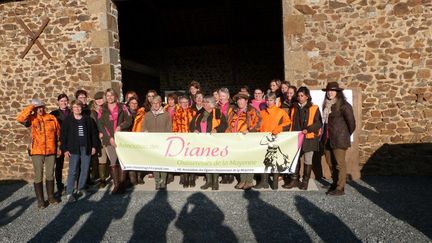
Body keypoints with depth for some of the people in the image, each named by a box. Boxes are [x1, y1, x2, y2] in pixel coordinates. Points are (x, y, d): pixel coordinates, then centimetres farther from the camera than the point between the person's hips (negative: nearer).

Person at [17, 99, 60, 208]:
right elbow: (20, 119, -24)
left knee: (50, 175, 12)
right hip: (37, 152, -2)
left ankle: (51, 196, 26)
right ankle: (40, 200, 14)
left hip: (51, 151, 2)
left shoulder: (52, 118, 3)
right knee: (38, 176, 3)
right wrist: (31, 107, -18)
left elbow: (58, 133, 9)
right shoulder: (32, 118, -2)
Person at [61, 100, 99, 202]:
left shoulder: (88, 119, 7)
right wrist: (65, 149, -6)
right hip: (74, 149, -3)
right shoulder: (67, 120, 1)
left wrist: (94, 146, 5)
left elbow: (94, 133, 10)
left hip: (86, 148, 3)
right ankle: (69, 193, -1)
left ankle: (80, 189, 22)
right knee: (72, 171, -6)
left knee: (85, 170, 7)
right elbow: (63, 136, 0)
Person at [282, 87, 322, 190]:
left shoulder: (314, 108, 0)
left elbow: (318, 123, -6)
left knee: (308, 160, 4)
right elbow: (291, 122, 15)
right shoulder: (294, 108, 13)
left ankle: (305, 181, 14)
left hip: (309, 138, -3)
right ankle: (294, 180, 13)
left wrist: (308, 129, -19)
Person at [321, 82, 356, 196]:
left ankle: (340, 188, 4)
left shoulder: (343, 105, -11)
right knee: (330, 162, 14)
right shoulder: (326, 105, 13)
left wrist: (347, 135, 3)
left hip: (339, 139, -8)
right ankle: (335, 183, 29)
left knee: (339, 163, -3)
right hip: (328, 139, 8)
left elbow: (351, 122, -8)